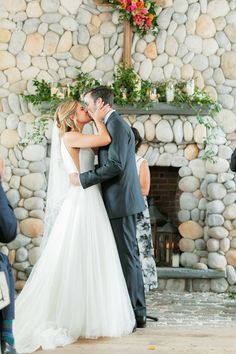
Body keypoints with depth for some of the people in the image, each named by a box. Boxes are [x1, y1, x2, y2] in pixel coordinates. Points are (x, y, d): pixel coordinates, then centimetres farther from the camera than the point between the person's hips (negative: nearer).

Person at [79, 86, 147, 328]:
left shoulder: (116, 125, -12)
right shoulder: (112, 125, 18)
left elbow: (115, 165, -21)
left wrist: (83, 179, -16)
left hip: (121, 202, -10)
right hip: (119, 202, 10)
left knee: (127, 256, -6)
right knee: (127, 256, 12)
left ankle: (134, 315, -1)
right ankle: (136, 313, 18)